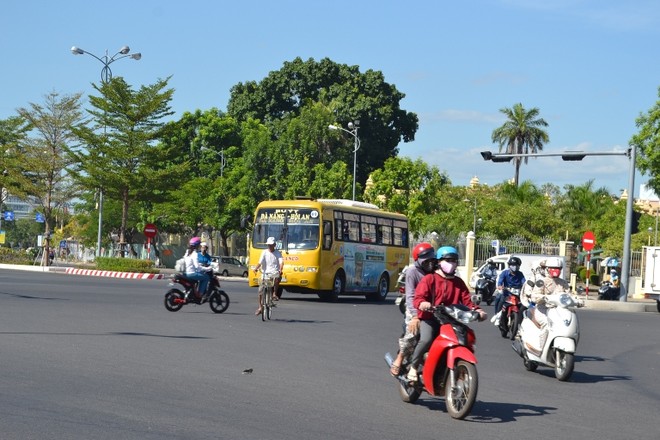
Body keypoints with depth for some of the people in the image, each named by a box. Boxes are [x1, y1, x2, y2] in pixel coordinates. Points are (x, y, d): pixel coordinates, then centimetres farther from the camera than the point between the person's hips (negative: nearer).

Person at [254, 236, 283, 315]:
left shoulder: (278, 253, 5)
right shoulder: (264, 252, 6)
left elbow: (281, 262, -10)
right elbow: (260, 262, -7)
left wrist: (280, 270, -31)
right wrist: (256, 268, -28)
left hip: (274, 273, -2)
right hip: (265, 273, 2)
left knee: (277, 277, -38)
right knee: (260, 291, -5)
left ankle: (274, 294, -22)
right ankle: (260, 308, 9)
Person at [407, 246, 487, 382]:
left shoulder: (458, 282, 18)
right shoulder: (429, 279, 2)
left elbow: (467, 300, 10)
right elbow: (418, 297, -9)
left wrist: (477, 310, -10)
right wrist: (422, 303, -33)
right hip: (430, 318, -5)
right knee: (426, 340, -31)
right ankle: (413, 367, -12)